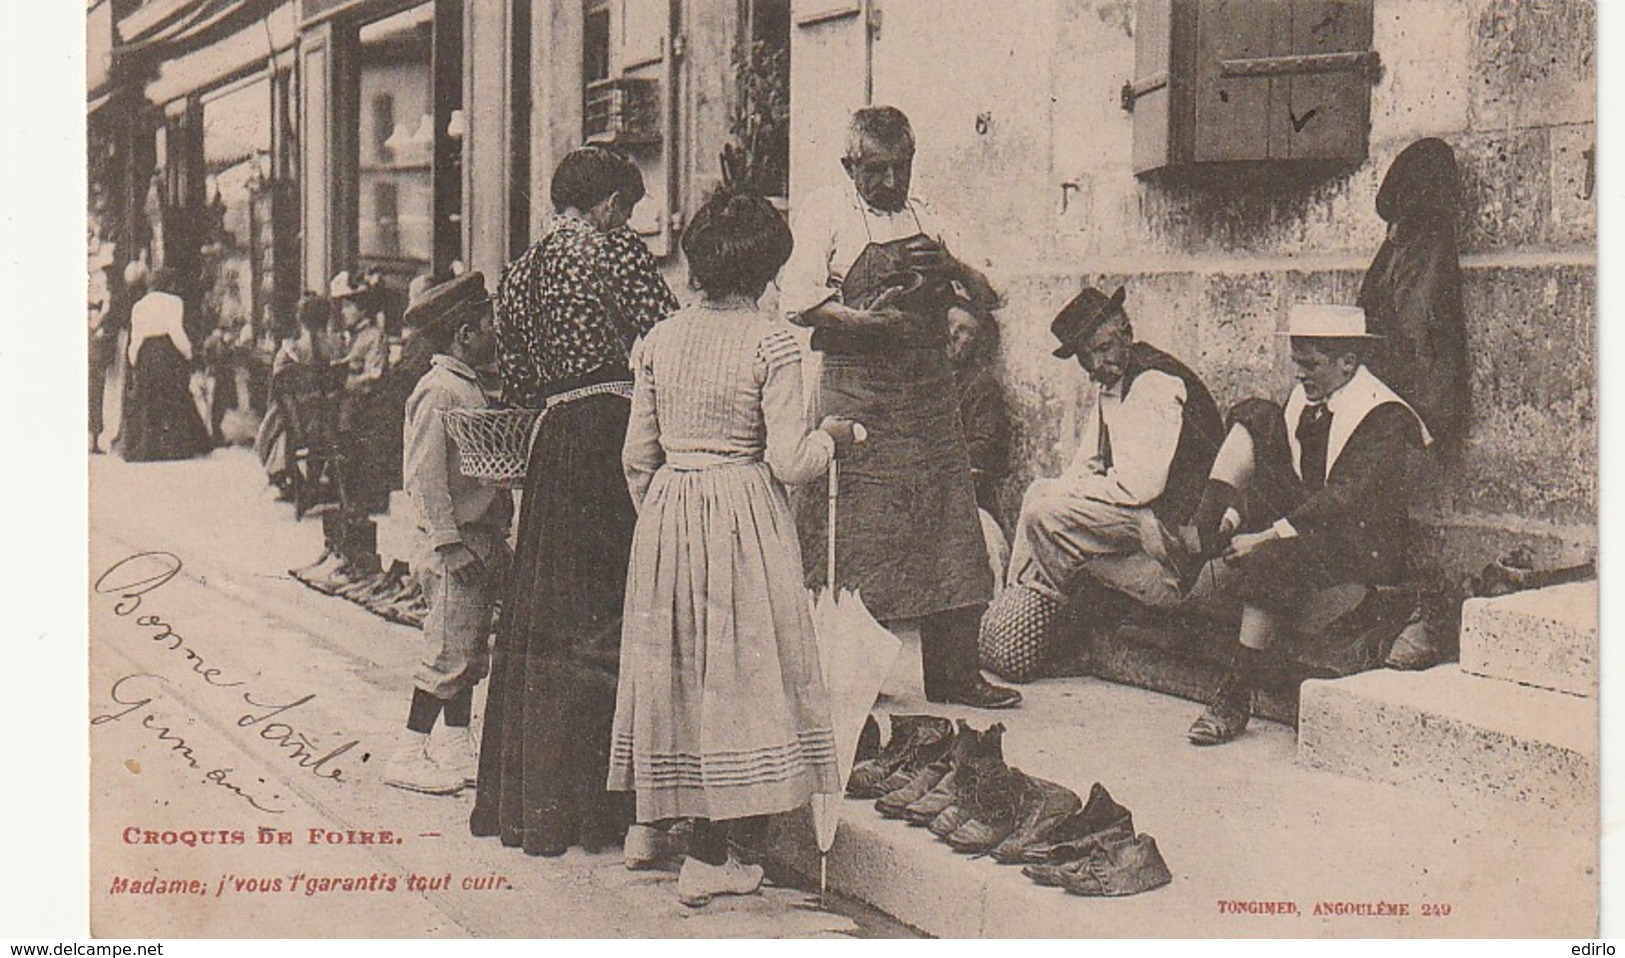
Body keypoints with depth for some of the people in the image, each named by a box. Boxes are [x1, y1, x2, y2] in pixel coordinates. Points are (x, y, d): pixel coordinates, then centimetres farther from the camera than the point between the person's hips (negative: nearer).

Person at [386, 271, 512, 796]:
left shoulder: (468, 388, 17)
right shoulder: (438, 390, -14)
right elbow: (426, 476, -19)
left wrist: (496, 539, 20)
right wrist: (448, 544, -21)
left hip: (481, 540, 10)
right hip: (456, 541, -10)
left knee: (472, 652, 13)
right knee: (448, 653, -7)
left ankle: (457, 751, 21)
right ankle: (408, 756, 0)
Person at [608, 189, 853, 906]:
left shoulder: (660, 340, 4)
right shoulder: (772, 341, -10)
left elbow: (638, 457, 6)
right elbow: (789, 462, -13)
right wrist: (831, 437, 6)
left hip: (665, 514, 5)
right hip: (743, 520, -5)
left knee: (671, 662, 16)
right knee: (734, 670, 2)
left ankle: (648, 821, 27)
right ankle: (707, 858, 6)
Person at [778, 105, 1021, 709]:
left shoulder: (931, 222, 18)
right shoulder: (824, 215, 3)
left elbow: (990, 296, 12)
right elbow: (798, 300, -11)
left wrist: (952, 268, -7)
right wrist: (870, 322, -18)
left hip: (930, 396, 5)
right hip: (854, 397, -5)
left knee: (948, 535, 4)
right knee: (846, 537, -4)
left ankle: (954, 674, 11)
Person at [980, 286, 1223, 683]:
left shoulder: (1156, 385, -18)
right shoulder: (1107, 385, 12)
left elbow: (1142, 483, -25)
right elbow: (1087, 465, 18)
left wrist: (1063, 493, -14)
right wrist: (1055, 490, -5)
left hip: (1169, 523, -10)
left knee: (1046, 513, -20)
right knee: (1038, 494, 9)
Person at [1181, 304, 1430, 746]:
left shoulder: (1386, 419, -17)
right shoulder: (1306, 396, 7)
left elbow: (1344, 501, -25)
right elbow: (1274, 462, 6)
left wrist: (1266, 536, -29)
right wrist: (1233, 516, -12)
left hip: (1364, 544, -8)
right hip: (1302, 518, 8)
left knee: (1270, 560, -36)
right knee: (1255, 416, -4)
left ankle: (1236, 699, -26)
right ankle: (1208, 528, -15)